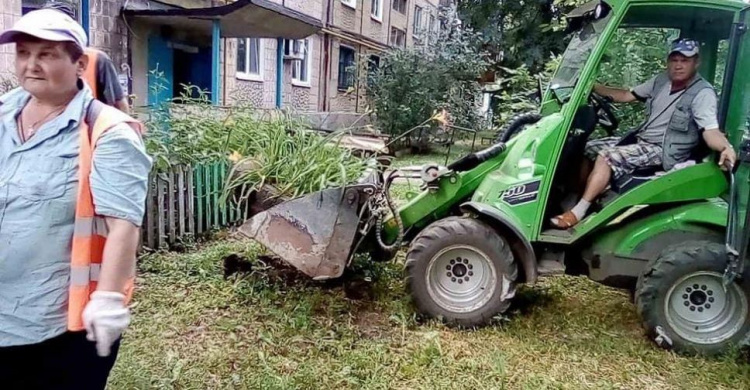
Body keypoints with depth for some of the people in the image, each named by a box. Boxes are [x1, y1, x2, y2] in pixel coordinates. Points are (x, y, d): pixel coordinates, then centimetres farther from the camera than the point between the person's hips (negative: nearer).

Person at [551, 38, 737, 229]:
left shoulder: (703, 93, -15)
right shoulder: (662, 80, 7)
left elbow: (710, 130, -25)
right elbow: (627, 96, 14)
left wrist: (726, 148, -48)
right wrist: (592, 86, 6)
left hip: (662, 150, -8)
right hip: (640, 139, 8)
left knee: (606, 157, -27)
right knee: (589, 148, 0)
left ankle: (578, 213, -22)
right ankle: (577, 197, 6)